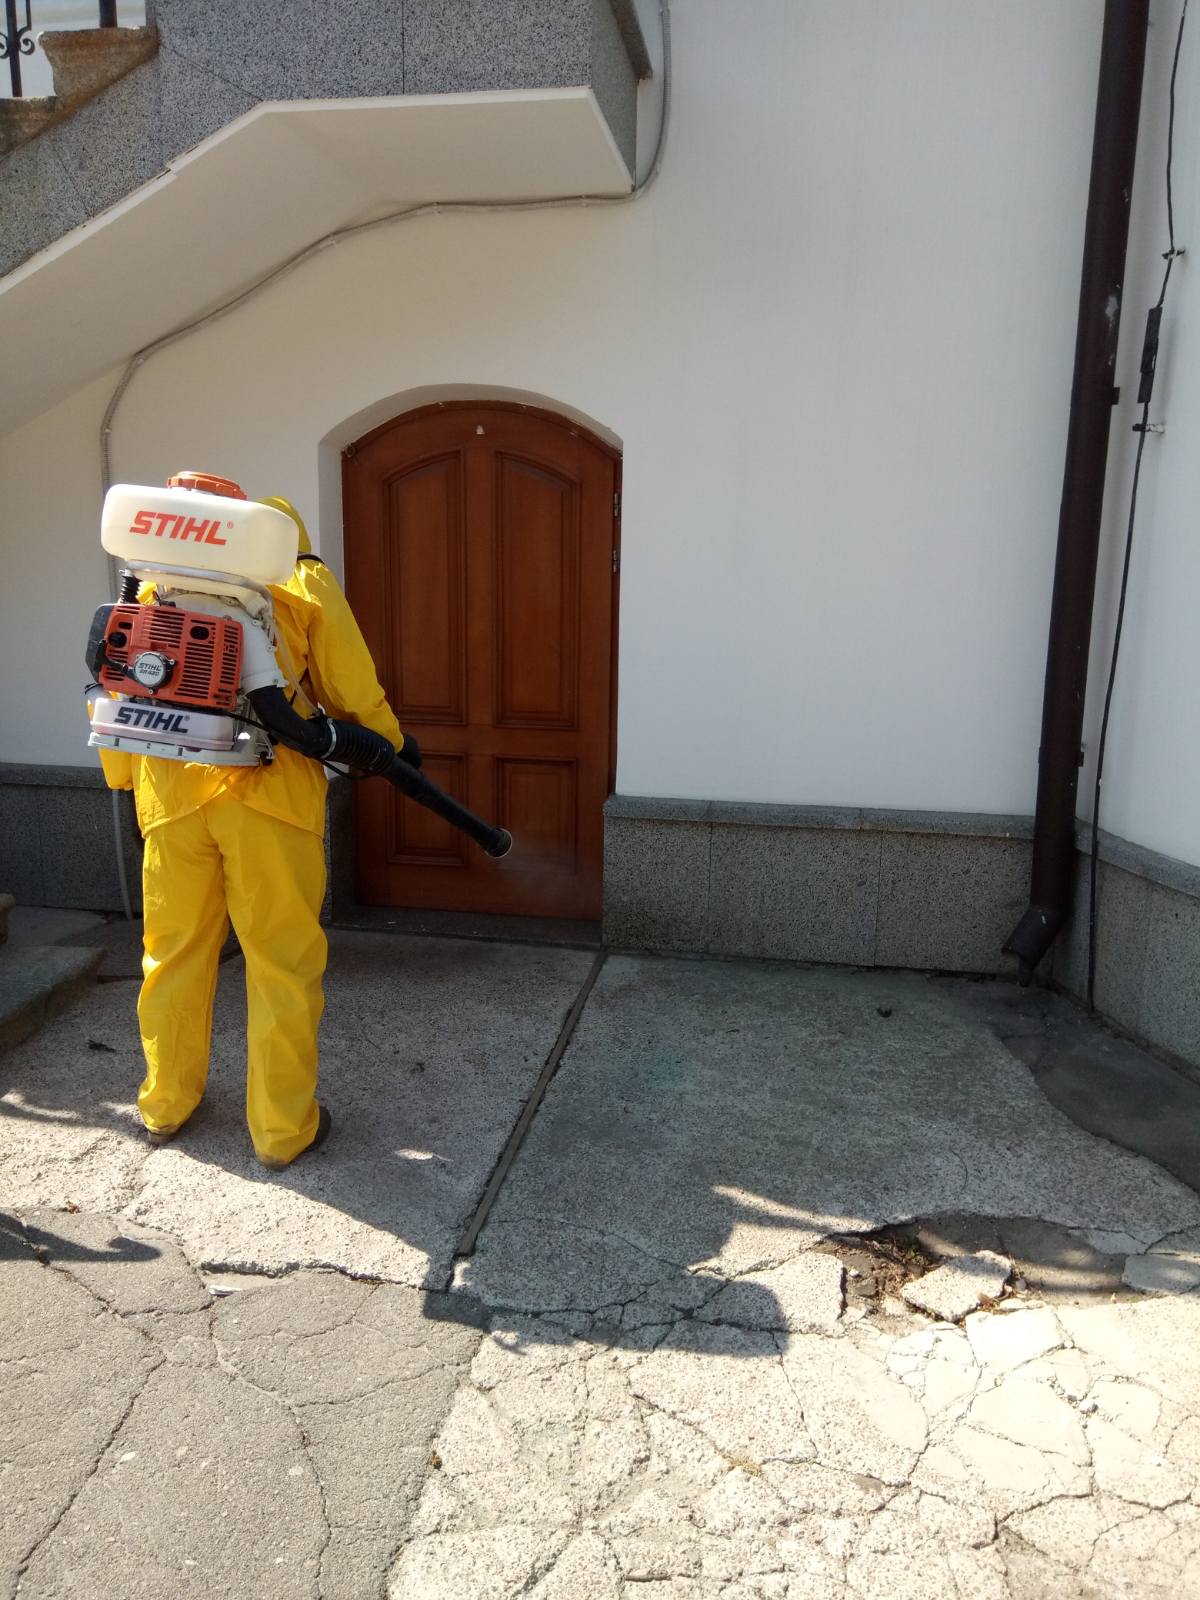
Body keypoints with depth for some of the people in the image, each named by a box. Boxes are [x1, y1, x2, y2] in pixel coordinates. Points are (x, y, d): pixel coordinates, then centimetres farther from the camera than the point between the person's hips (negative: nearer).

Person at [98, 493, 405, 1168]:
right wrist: (390, 745, 22)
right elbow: (352, 690, 5)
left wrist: (126, 780, 24)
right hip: (266, 790, -4)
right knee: (283, 964, 6)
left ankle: (167, 1104, 34)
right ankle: (284, 1127, 15)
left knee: (175, 952, 17)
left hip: (171, 791, 4)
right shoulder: (304, 580, 6)